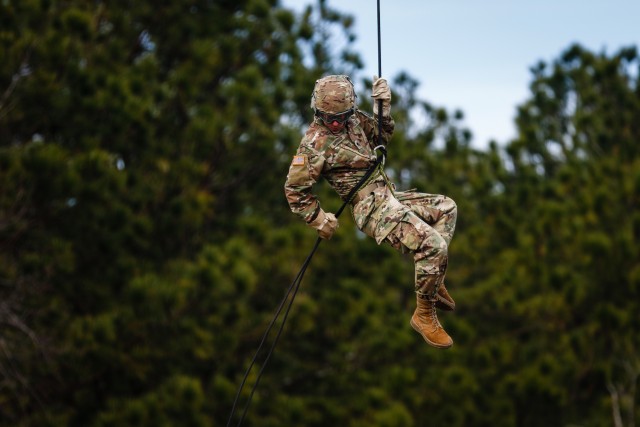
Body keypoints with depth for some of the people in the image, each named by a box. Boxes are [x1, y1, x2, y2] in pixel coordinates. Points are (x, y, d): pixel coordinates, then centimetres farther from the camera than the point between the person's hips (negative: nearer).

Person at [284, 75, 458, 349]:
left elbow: (382, 136, 22)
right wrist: (320, 220, -10)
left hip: (388, 195, 9)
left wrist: (383, 105, 5)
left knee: (446, 208, 17)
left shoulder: (355, 119, 6)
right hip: (371, 206, -9)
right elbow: (294, 190, -12)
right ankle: (424, 315, -8)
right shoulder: (315, 143, -16)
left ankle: (433, 281, 12)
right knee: (433, 244, -22)